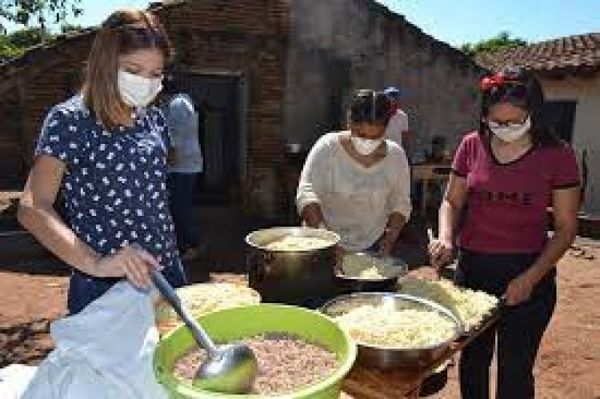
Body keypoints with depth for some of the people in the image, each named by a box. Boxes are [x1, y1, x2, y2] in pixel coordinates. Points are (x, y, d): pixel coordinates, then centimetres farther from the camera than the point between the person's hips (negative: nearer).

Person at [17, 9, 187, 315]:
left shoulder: (153, 118, 6)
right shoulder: (69, 120, -12)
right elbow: (32, 208, -19)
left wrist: (168, 254, 8)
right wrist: (95, 263, -34)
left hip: (167, 271, 6)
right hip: (102, 289, -5)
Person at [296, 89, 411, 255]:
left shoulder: (396, 155, 2)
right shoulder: (328, 147, -8)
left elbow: (401, 204, 9)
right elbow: (306, 195, -15)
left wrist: (389, 241, -5)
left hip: (374, 246, 2)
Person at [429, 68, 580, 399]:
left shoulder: (557, 155, -8)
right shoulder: (472, 146, -2)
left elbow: (566, 228, -5)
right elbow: (452, 201, 6)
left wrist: (531, 278, -15)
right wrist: (446, 239, -13)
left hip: (528, 274, -2)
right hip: (472, 266, 3)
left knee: (515, 369, 6)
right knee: (473, 358, 18)